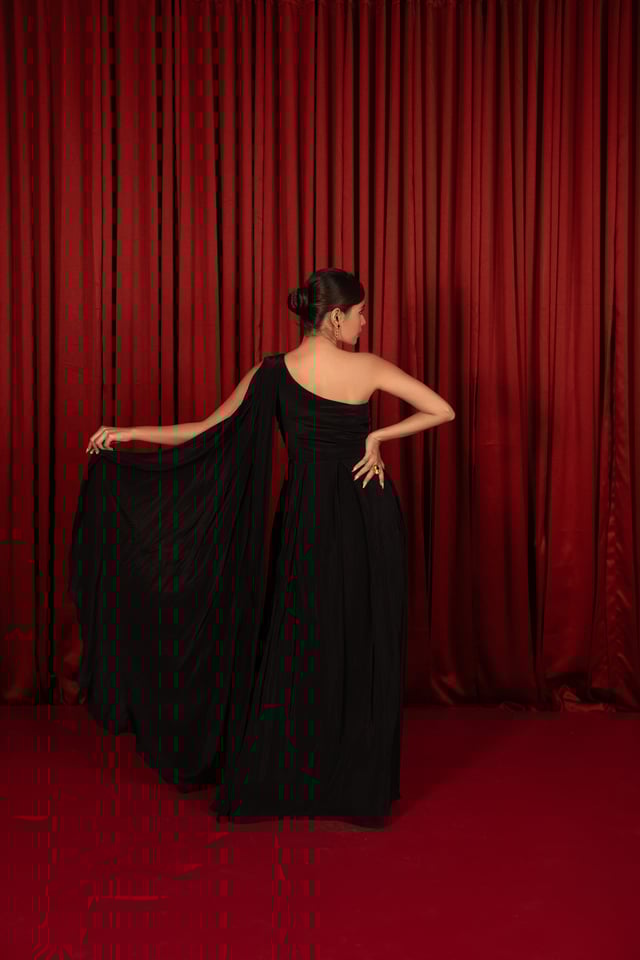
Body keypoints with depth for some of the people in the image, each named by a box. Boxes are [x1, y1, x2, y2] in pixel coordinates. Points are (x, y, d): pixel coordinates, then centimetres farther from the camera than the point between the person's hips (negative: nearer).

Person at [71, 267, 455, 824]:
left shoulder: (274, 373, -3)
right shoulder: (368, 367, -6)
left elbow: (207, 433, -3)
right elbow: (443, 410, -6)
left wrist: (129, 434, 3)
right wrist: (378, 436, -4)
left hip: (306, 517, 1)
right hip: (368, 514, -1)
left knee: (295, 645, 11)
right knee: (364, 647, 9)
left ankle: (271, 782, 17)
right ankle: (359, 785, 17)